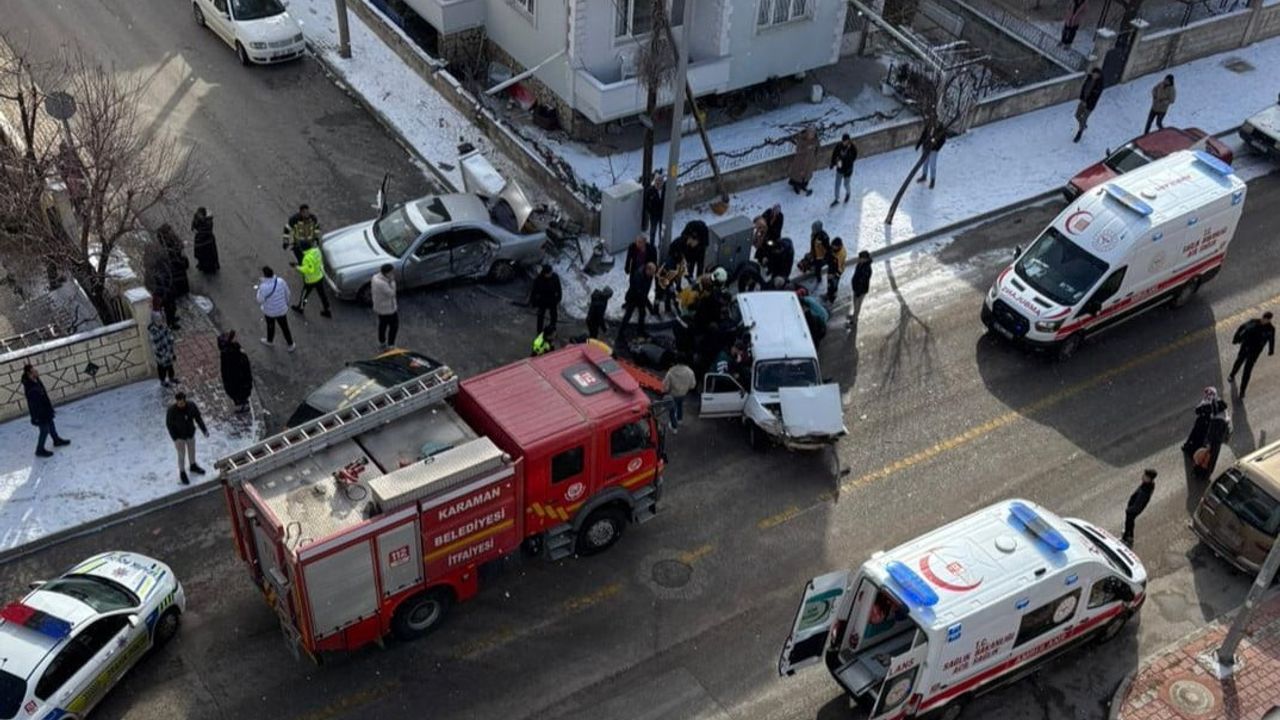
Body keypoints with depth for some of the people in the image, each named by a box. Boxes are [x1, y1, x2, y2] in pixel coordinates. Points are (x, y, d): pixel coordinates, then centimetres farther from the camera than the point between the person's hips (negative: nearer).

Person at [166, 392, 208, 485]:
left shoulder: (191, 405, -23)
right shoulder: (172, 410, -31)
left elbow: (198, 417, -8)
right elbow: (169, 424, -19)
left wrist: (204, 430, -12)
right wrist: (175, 439, -20)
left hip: (190, 433, 4)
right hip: (179, 436, -4)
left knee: (192, 450, 25)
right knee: (182, 455, 12)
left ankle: (193, 466, 52)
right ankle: (182, 473, 36)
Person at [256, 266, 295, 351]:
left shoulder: (263, 287, -32)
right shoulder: (281, 282, -21)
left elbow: (260, 300, -19)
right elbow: (287, 293, -6)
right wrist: (286, 303, 14)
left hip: (269, 312, -2)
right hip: (282, 310, 2)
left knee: (270, 326, 26)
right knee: (284, 327, 19)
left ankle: (269, 340, 53)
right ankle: (291, 345, 32)